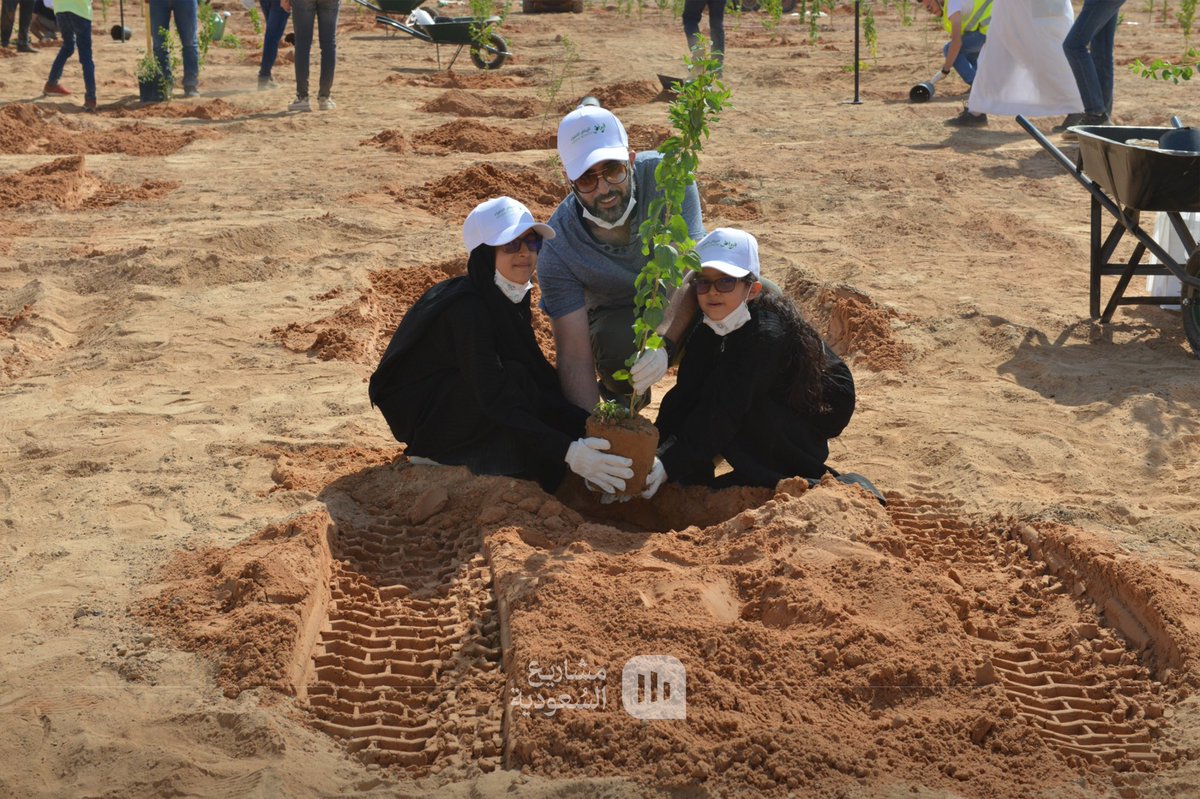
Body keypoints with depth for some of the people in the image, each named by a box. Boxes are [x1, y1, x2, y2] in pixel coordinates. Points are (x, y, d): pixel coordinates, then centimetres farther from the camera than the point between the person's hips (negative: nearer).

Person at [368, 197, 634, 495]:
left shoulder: (511, 296, -2)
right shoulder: (467, 309, -29)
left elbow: (541, 373, -4)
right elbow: (496, 399, -36)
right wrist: (567, 452, -45)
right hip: (420, 412, -8)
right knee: (515, 381, -29)